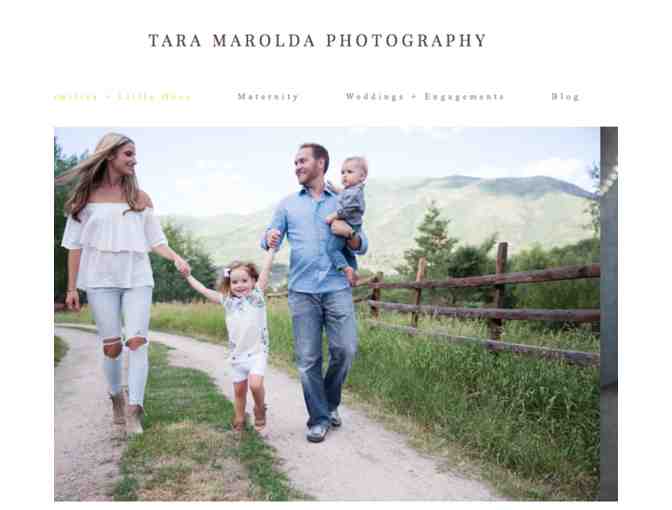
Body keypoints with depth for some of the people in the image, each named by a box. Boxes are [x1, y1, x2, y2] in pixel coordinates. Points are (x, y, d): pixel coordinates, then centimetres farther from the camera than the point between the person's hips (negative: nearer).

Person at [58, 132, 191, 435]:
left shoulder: (140, 198, 7)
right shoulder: (86, 196, 4)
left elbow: (155, 240, 6)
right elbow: (75, 244, 5)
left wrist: (176, 258, -14)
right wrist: (71, 287, 3)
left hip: (137, 278, 1)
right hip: (101, 279, 0)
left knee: (137, 341, -9)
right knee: (112, 345, 1)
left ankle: (133, 410, -6)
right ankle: (116, 398, 25)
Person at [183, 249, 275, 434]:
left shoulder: (257, 294, -2)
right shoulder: (227, 300, 6)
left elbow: (266, 269, -6)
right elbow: (204, 290, 12)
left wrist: (271, 248, -8)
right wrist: (188, 276, 15)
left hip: (257, 351, -4)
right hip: (237, 353, 4)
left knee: (255, 384, -21)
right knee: (239, 389, 13)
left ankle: (260, 410, 7)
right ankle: (239, 421, 34)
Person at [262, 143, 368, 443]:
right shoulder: (288, 204, 15)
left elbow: (361, 247, 10)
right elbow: (268, 242, 11)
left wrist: (349, 233, -12)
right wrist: (270, 240, -13)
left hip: (337, 287, 0)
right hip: (302, 291, 1)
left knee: (345, 349, -6)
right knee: (308, 359, -1)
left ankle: (330, 403, 21)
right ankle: (319, 419, 13)